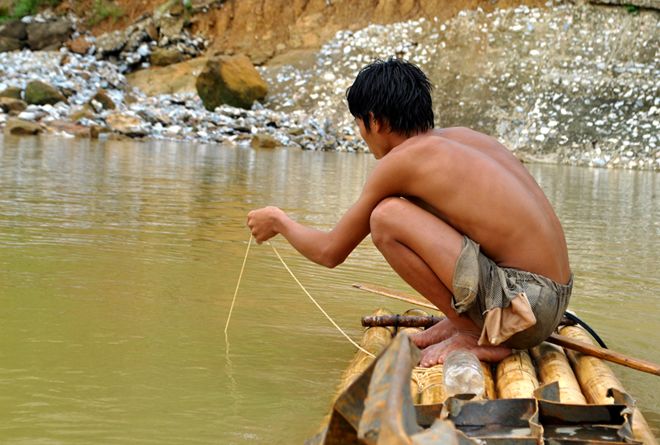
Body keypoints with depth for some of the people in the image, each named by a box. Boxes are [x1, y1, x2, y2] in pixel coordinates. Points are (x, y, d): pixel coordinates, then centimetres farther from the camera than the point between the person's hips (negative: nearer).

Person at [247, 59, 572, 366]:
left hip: (522, 307, -9)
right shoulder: (464, 136, 13)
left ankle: (477, 336, -4)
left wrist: (279, 222, 23)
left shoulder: (401, 160, -9)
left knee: (386, 216, -13)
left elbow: (330, 253, 3)